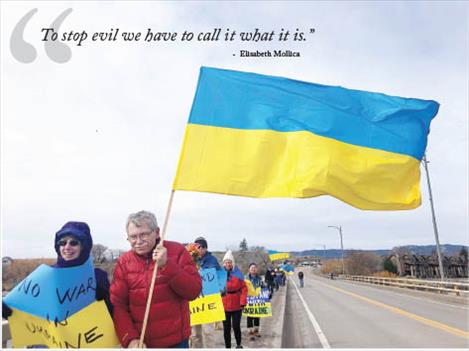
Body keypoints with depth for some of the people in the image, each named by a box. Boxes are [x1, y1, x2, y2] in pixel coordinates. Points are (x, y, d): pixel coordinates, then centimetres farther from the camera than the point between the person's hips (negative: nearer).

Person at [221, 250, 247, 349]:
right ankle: (227, 347, 25)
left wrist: (242, 302, -10)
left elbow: (244, 289, -4)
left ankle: (238, 344, 31)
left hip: (236, 305, -1)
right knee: (226, 328, 10)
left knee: (236, 326, 5)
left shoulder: (238, 274, -3)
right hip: (224, 306, 1)